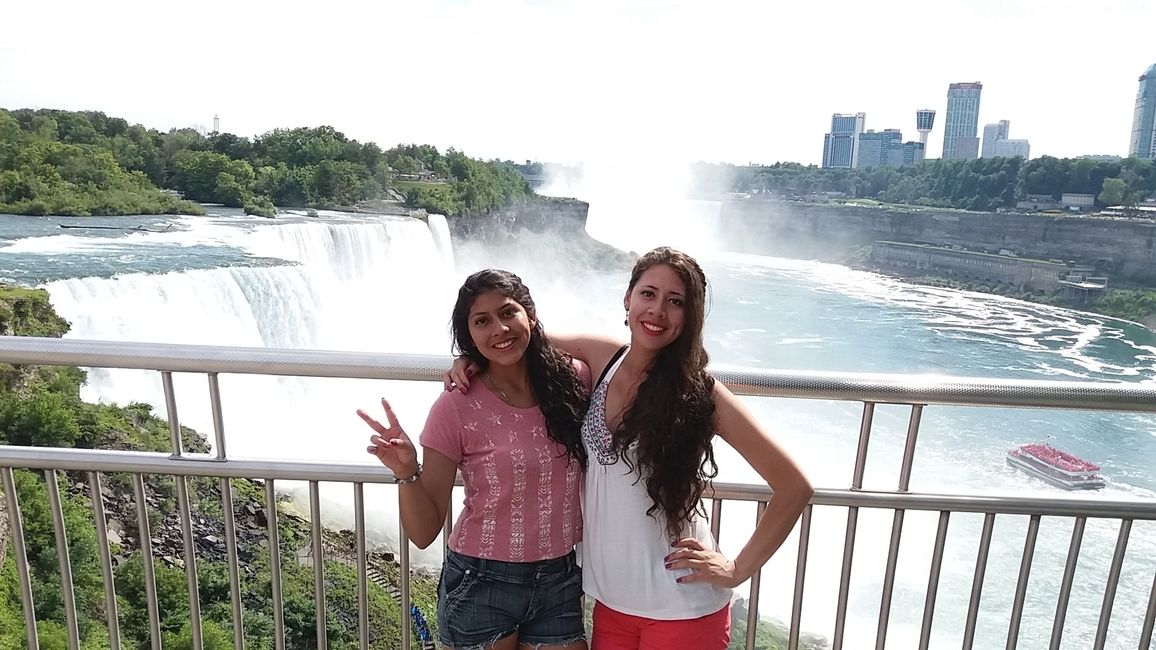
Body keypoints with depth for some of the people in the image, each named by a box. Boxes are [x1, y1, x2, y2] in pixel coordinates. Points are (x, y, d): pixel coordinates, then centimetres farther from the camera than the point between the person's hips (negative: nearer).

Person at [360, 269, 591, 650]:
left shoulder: (573, 381, -7)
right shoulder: (456, 409, -13)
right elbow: (424, 533, -9)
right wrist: (407, 474, -27)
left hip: (560, 583, 3)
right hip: (480, 584, -2)